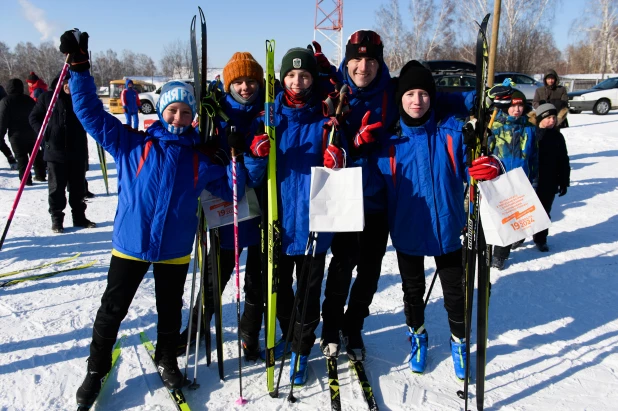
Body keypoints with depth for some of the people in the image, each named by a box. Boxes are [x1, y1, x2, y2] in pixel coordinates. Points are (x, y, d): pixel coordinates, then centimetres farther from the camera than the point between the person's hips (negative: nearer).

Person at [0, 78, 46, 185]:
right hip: (32, 133, 5)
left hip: (16, 135, -5)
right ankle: (40, 175, 20)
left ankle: (25, 179, -5)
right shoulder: (29, 100, 10)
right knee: (36, 155, 14)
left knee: (21, 157, -2)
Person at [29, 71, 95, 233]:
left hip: (78, 152, 2)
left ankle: (79, 217, 23)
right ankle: (56, 219, 14)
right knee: (57, 188, 4)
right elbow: (34, 117, 6)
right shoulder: (47, 97, 0)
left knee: (78, 187, 11)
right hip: (55, 151, -2)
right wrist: (45, 133, -6)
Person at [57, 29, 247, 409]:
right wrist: (79, 68, -14)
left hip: (175, 249, 2)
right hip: (130, 244, -1)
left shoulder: (199, 159, 2)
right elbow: (92, 112, -5)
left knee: (171, 311, 18)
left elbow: (230, 189, 5)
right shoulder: (132, 144, -4)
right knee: (112, 309, 11)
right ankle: (97, 368, 32)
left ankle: (167, 360, 41)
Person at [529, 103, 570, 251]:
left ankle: (541, 239, 27)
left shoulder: (557, 136, 3)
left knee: (544, 211, 12)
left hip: (549, 183, 3)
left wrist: (564, 182, 6)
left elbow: (564, 162, 8)